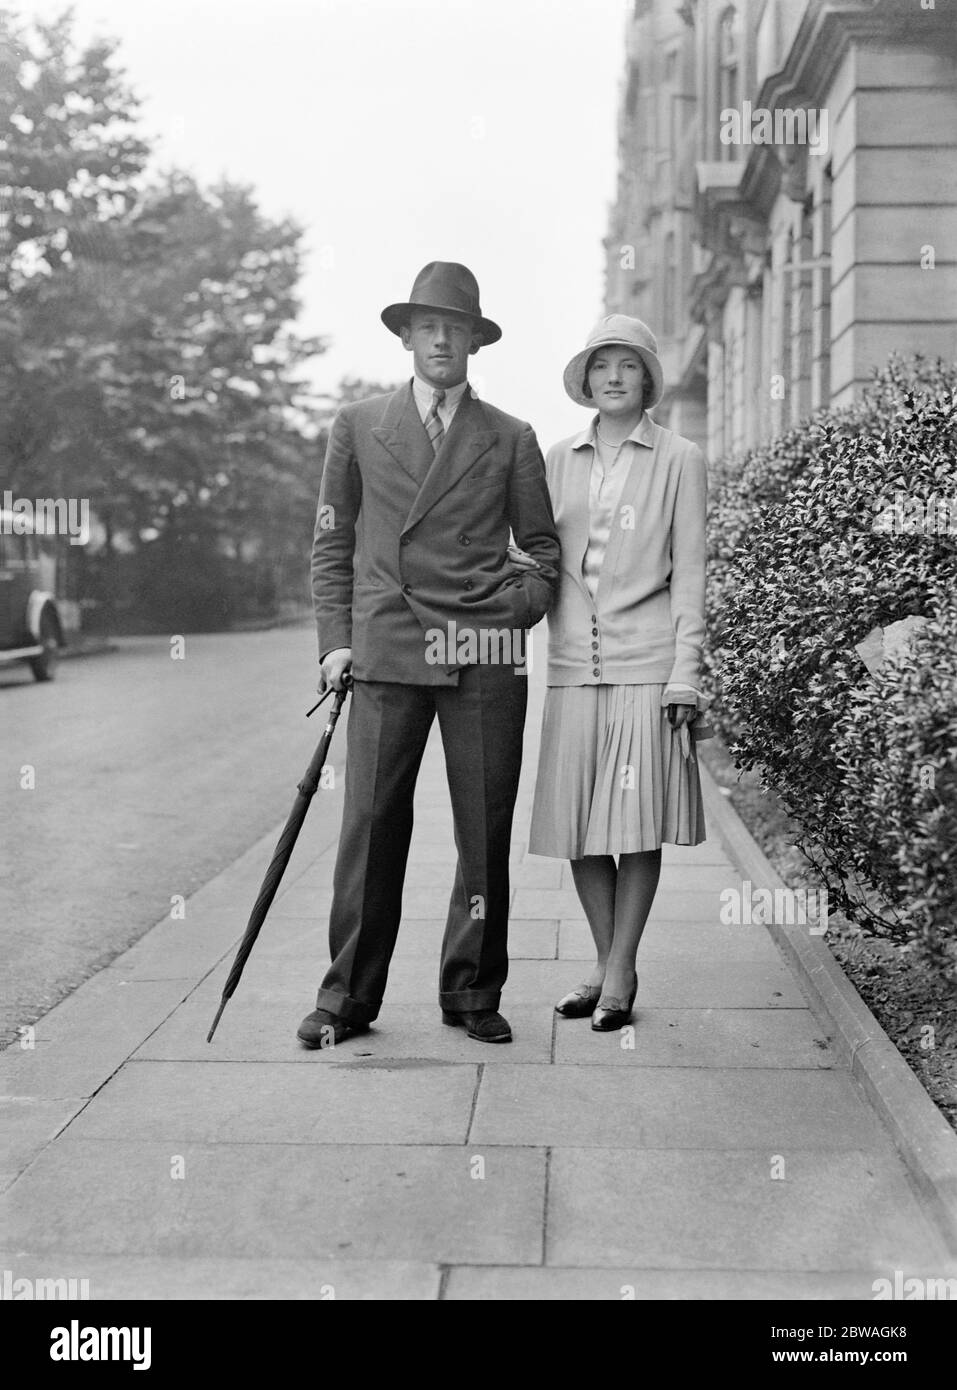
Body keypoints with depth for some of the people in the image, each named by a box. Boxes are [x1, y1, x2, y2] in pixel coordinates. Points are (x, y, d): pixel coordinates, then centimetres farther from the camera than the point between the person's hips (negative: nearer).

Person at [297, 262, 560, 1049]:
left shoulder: (512, 439, 13)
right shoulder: (358, 427, 13)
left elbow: (542, 545, 17)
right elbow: (332, 543, 13)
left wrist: (522, 601, -2)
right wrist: (337, 638, 4)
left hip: (485, 657, 1)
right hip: (386, 652, 0)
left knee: (485, 831, 3)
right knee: (371, 827, -2)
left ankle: (473, 993, 16)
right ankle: (349, 997, 8)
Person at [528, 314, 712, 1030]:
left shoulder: (680, 459, 4)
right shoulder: (559, 459, 13)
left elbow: (689, 571, 0)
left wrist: (685, 671, -6)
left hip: (647, 661, -3)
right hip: (574, 663, 3)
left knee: (637, 824, -2)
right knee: (579, 825, 3)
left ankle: (621, 971, 8)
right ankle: (606, 965, 16)